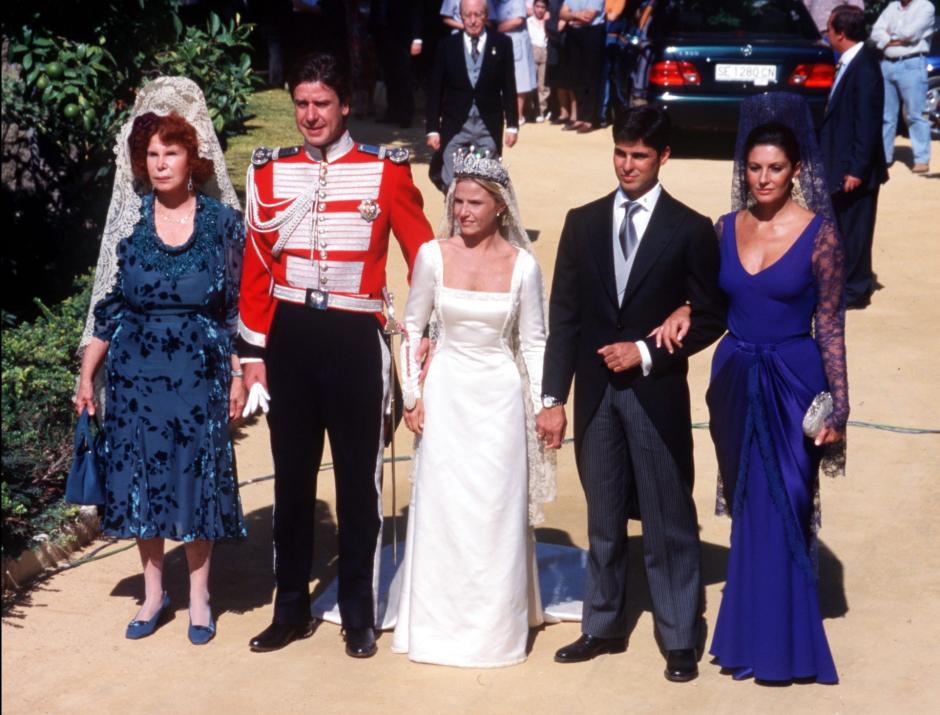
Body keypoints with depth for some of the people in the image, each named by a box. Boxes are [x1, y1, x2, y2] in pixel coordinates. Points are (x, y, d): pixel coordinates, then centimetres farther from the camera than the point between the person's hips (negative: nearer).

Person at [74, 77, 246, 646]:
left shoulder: (223, 220, -2)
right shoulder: (130, 220, 1)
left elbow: (238, 305, 1)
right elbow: (108, 305, 5)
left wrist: (238, 375, -2)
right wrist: (87, 375, 3)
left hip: (200, 371, -2)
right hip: (136, 371, 2)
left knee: (199, 476, 4)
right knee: (140, 477, 7)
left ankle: (199, 597, 18)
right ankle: (154, 593, 23)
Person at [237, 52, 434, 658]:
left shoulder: (387, 169, -4)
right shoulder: (270, 170, 2)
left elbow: (422, 254, 0)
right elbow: (256, 267, 4)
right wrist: (253, 352, 2)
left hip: (355, 337, -2)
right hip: (289, 336, 2)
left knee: (359, 480, 7)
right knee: (292, 476, 12)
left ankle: (360, 614, 20)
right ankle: (292, 609, 25)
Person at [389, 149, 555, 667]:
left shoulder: (522, 265, -4)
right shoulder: (433, 256, -4)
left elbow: (533, 341, 4)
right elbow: (412, 327, 5)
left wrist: (543, 406, 1)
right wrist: (412, 395, 1)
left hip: (500, 397, 0)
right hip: (446, 394, 0)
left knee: (497, 512, 5)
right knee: (441, 508, 4)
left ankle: (495, 625, 20)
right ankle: (438, 624, 18)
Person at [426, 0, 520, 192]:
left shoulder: (502, 43, 2)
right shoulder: (448, 45, 2)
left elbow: (509, 88, 5)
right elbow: (435, 90, 4)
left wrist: (512, 125, 2)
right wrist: (433, 129, 0)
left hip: (489, 126, 0)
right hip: (454, 125, 0)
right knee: (450, 184, -3)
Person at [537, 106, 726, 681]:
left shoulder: (689, 229, -3)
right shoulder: (583, 223, 5)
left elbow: (711, 317, -1)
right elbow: (563, 315, 4)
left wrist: (646, 351, -12)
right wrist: (553, 398, 1)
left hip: (657, 393, -3)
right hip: (595, 392, 3)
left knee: (670, 521, 3)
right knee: (604, 521, 14)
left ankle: (680, 639, 15)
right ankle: (604, 627, 27)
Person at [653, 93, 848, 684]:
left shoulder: (819, 234, -8)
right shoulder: (726, 229, 4)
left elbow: (831, 326, -6)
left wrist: (838, 408, -8)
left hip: (792, 384, -4)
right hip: (735, 380, 4)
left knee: (782, 511, 1)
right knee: (746, 509, 11)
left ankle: (781, 641, 15)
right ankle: (749, 633, 23)